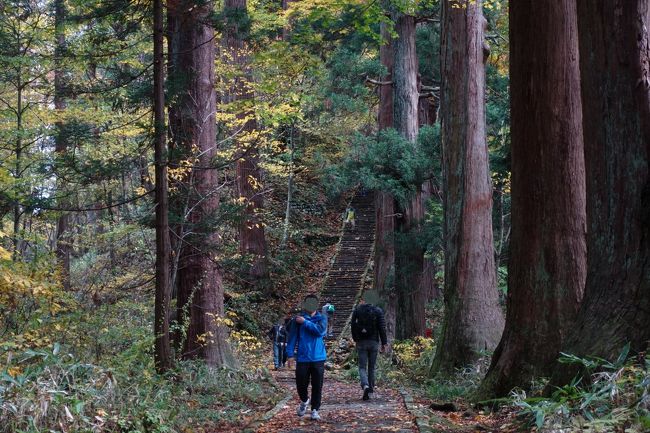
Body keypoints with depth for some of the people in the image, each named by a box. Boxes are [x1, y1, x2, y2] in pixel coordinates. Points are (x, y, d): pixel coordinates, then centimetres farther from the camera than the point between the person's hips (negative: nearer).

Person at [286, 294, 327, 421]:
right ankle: (304, 401, 33)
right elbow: (292, 337, 3)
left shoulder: (322, 319, 5)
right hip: (302, 358, 0)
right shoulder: (298, 319, 5)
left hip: (318, 358, 0)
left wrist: (305, 322, -13)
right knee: (301, 383, 3)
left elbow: (320, 330, -15)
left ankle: (315, 410, 10)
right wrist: (290, 354, -4)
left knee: (317, 386, 0)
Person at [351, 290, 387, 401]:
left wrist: (355, 339, 14)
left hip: (361, 342, -1)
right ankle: (371, 388, 16)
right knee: (371, 367, 12)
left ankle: (365, 386, -23)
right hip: (373, 342, 1)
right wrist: (384, 343, 0)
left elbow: (353, 326, 2)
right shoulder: (378, 311, -2)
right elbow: (382, 328, -4)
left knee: (362, 367, 0)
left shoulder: (357, 310, -1)